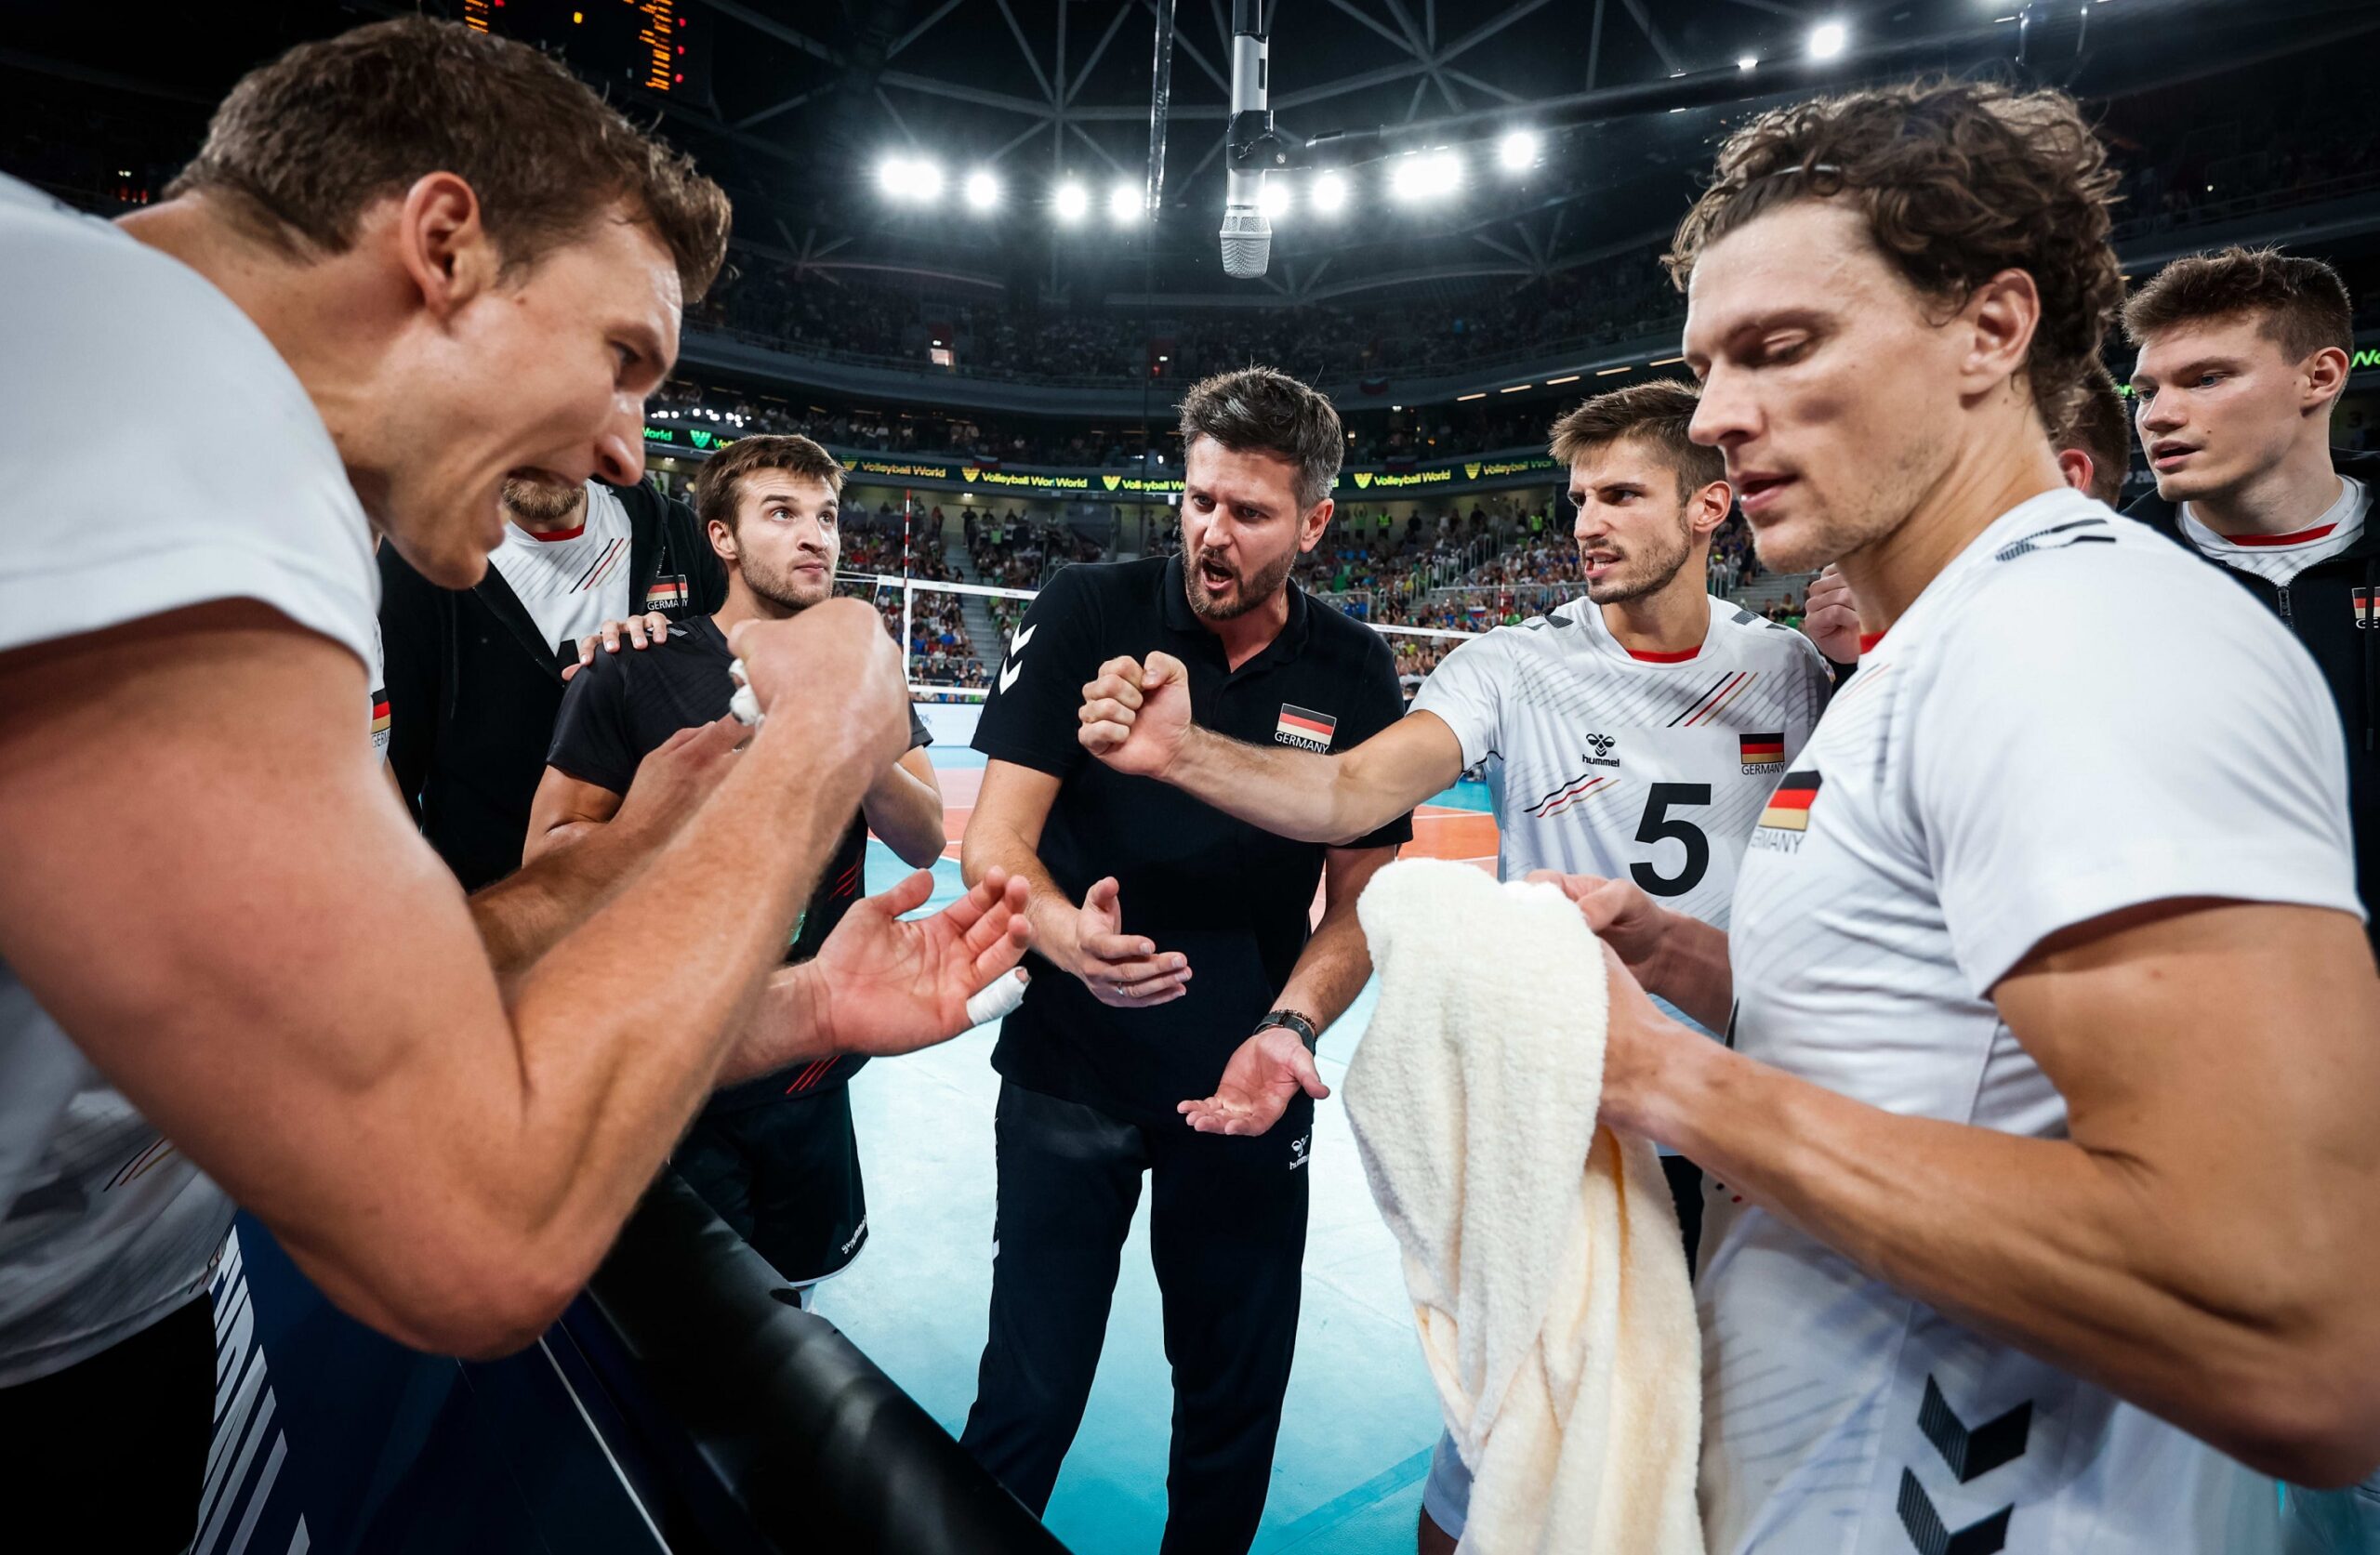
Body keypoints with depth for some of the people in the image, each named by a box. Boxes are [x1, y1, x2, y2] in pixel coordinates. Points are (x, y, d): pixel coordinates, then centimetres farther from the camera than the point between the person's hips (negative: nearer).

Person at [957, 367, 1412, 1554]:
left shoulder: (1353, 674, -2)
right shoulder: (1089, 613, -10)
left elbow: (1360, 897, 2)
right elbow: (993, 840, -12)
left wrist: (1288, 1028, -15)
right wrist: (1070, 937, -33)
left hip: (1252, 1087, 3)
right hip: (1069, 1070, -2)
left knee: (1237, 1400, 17)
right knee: (1030, 1393, 7)